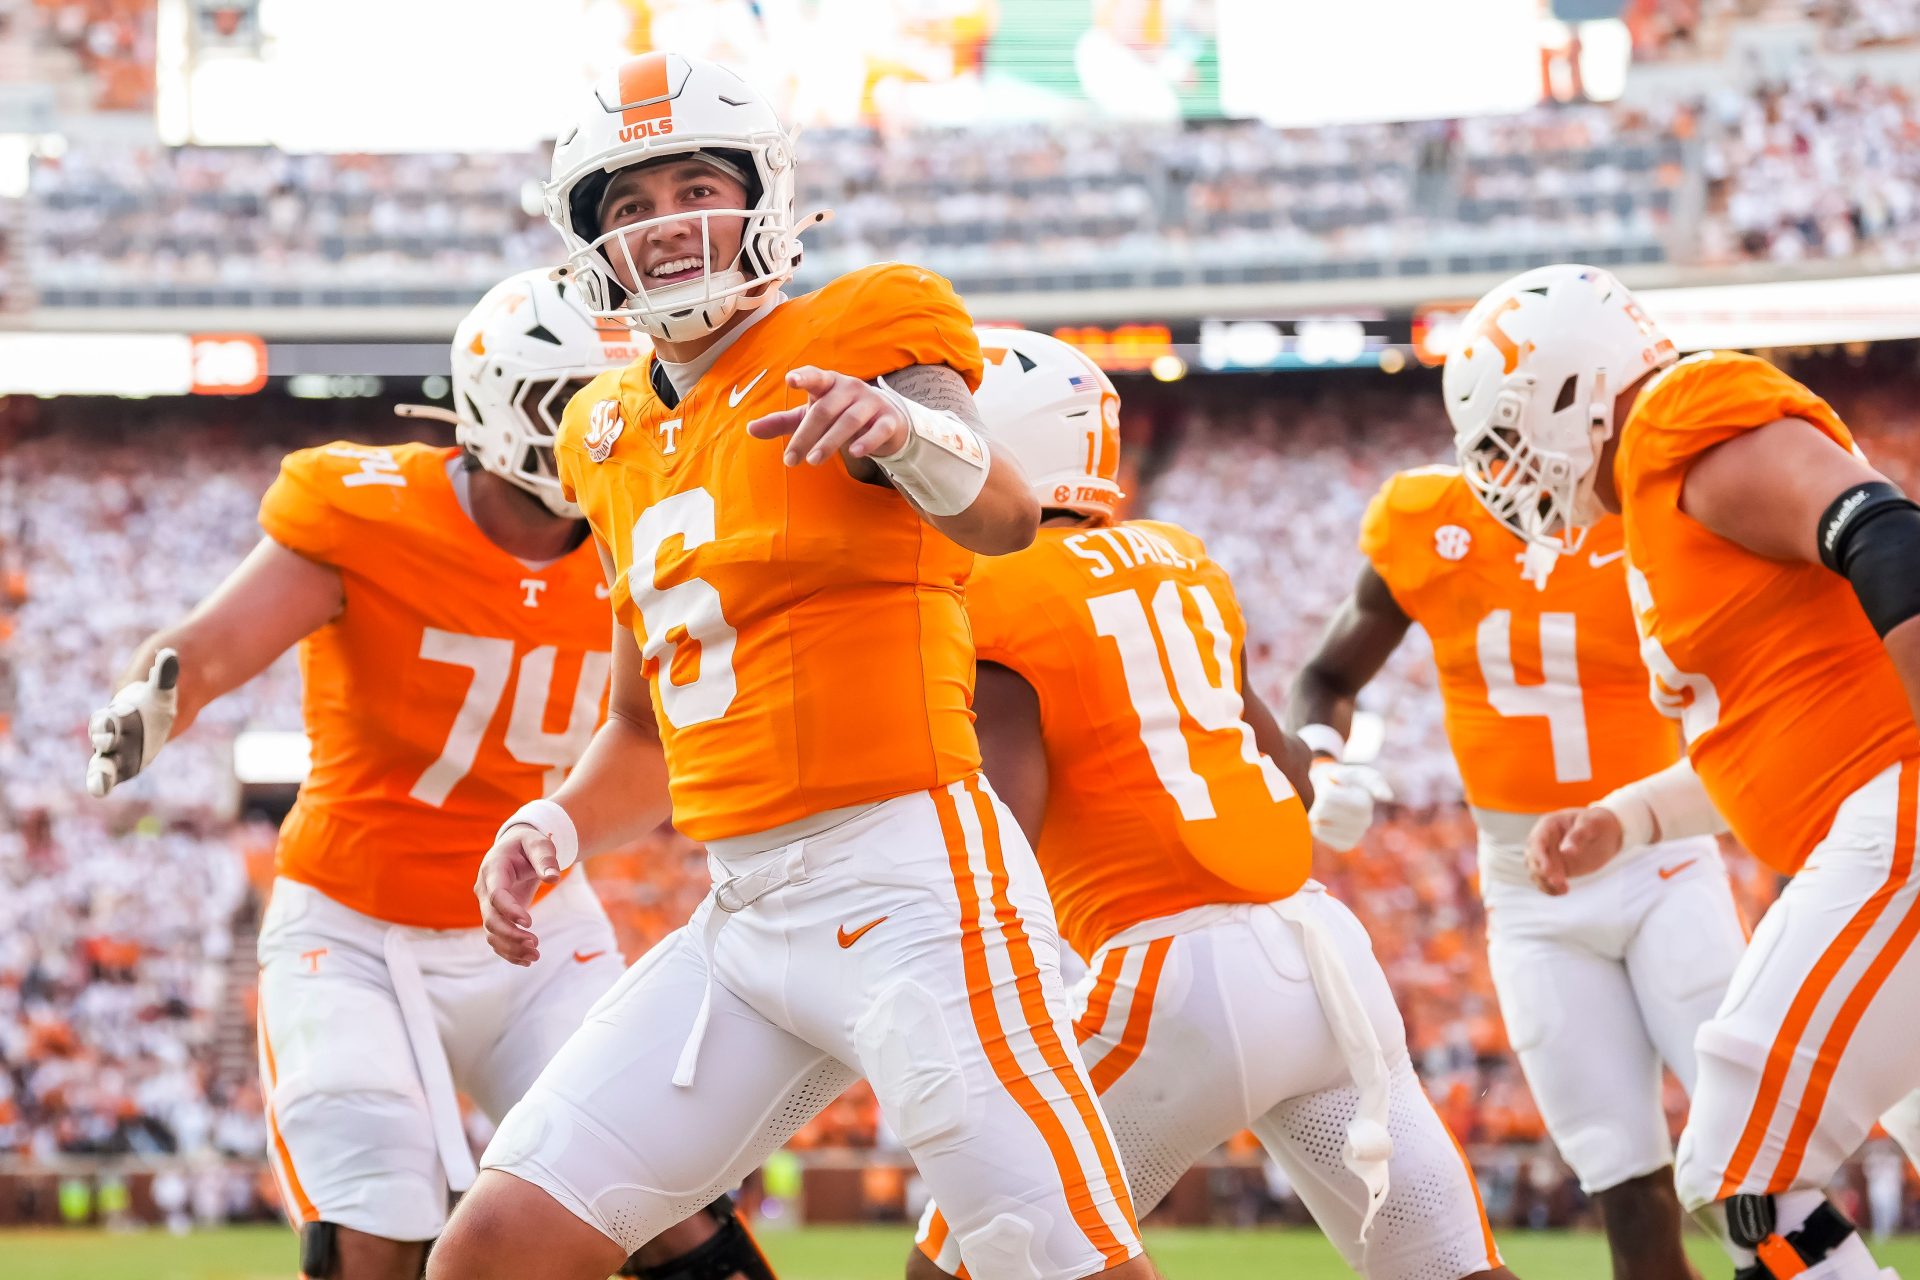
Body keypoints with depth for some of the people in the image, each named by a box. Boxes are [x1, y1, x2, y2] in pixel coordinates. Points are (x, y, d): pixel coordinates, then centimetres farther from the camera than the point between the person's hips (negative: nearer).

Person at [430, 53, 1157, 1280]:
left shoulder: (861, 337, -4)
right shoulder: (621, 439, 17)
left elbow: (1004, 515, -25)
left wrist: (913, 432, -46)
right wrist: (553, 830, 8)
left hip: (911, 880, -7)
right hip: (742, 912, 7)